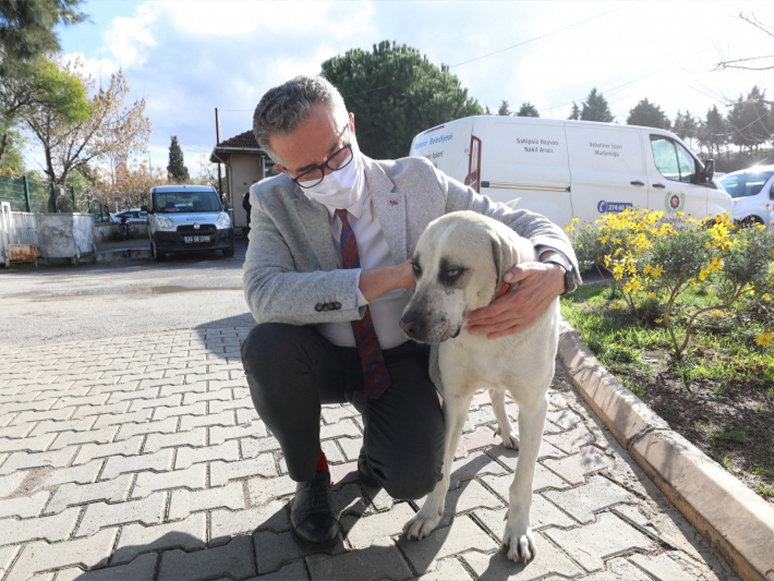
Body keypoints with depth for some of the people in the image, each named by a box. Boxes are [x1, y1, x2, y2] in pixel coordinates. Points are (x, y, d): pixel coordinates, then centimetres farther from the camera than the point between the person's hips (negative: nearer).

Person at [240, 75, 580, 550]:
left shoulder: (419, 181, -13)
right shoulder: (273, 203, -12)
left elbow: (524, 225, -10)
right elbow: (263, 294, -30)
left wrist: (553, 273, -35)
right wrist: (392, 277, -35)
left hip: (401, 361, 0)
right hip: (326, 360, 1)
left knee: (413, 478, -24)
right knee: (266, 346, -31)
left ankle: (378, 443, 17)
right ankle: (310, 475, -1)